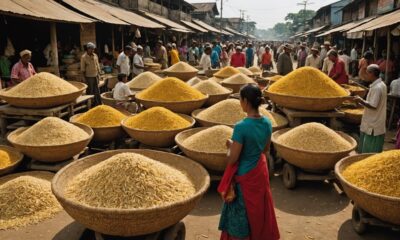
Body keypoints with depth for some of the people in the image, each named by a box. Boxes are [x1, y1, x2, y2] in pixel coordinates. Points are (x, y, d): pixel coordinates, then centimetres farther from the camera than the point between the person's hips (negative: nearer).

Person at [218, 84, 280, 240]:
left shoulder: (241, 127, -26)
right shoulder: (267, 123, -5)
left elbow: (232, 160, -20)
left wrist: (230, 145, -2)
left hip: (244, 176, -7)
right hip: (260, 172, 7)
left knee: (241, 216, 11)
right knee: (258, 210, 24)